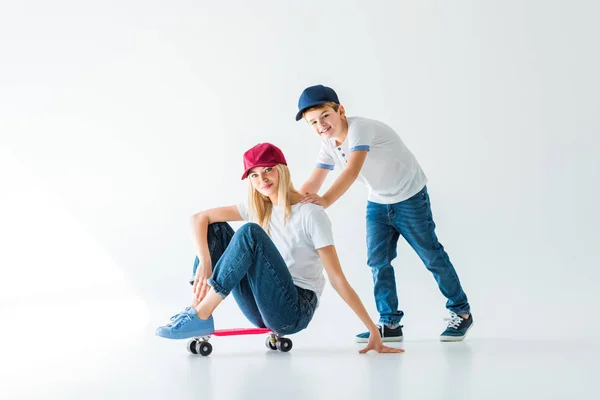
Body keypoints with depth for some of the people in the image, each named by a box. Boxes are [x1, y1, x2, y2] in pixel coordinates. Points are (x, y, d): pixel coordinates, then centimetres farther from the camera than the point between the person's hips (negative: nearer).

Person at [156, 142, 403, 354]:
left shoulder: (311, 214, -10)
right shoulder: (258, 208, 8)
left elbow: (338, 280, -14)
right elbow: (200, 219, 2)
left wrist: (374, 332, -18)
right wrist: (205, 263, -17)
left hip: (295, 311, -6)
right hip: (262, 308, 6)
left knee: (250, 232, -26)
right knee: (215, 229, 0)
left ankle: (201, 315, -25)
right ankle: (199, 310, -15)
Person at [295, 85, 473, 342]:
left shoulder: (360, 128, -29)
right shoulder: (328, 145, -5)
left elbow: (353, 170, -42)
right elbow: (313, 183, -10)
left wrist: (325, 200, -53)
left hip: (409, 197, -7)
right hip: (378, 203, 7)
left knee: (432, 256, 1)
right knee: (377, 261, 0)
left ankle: (461, 311, 17)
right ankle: (390, 323, 8)